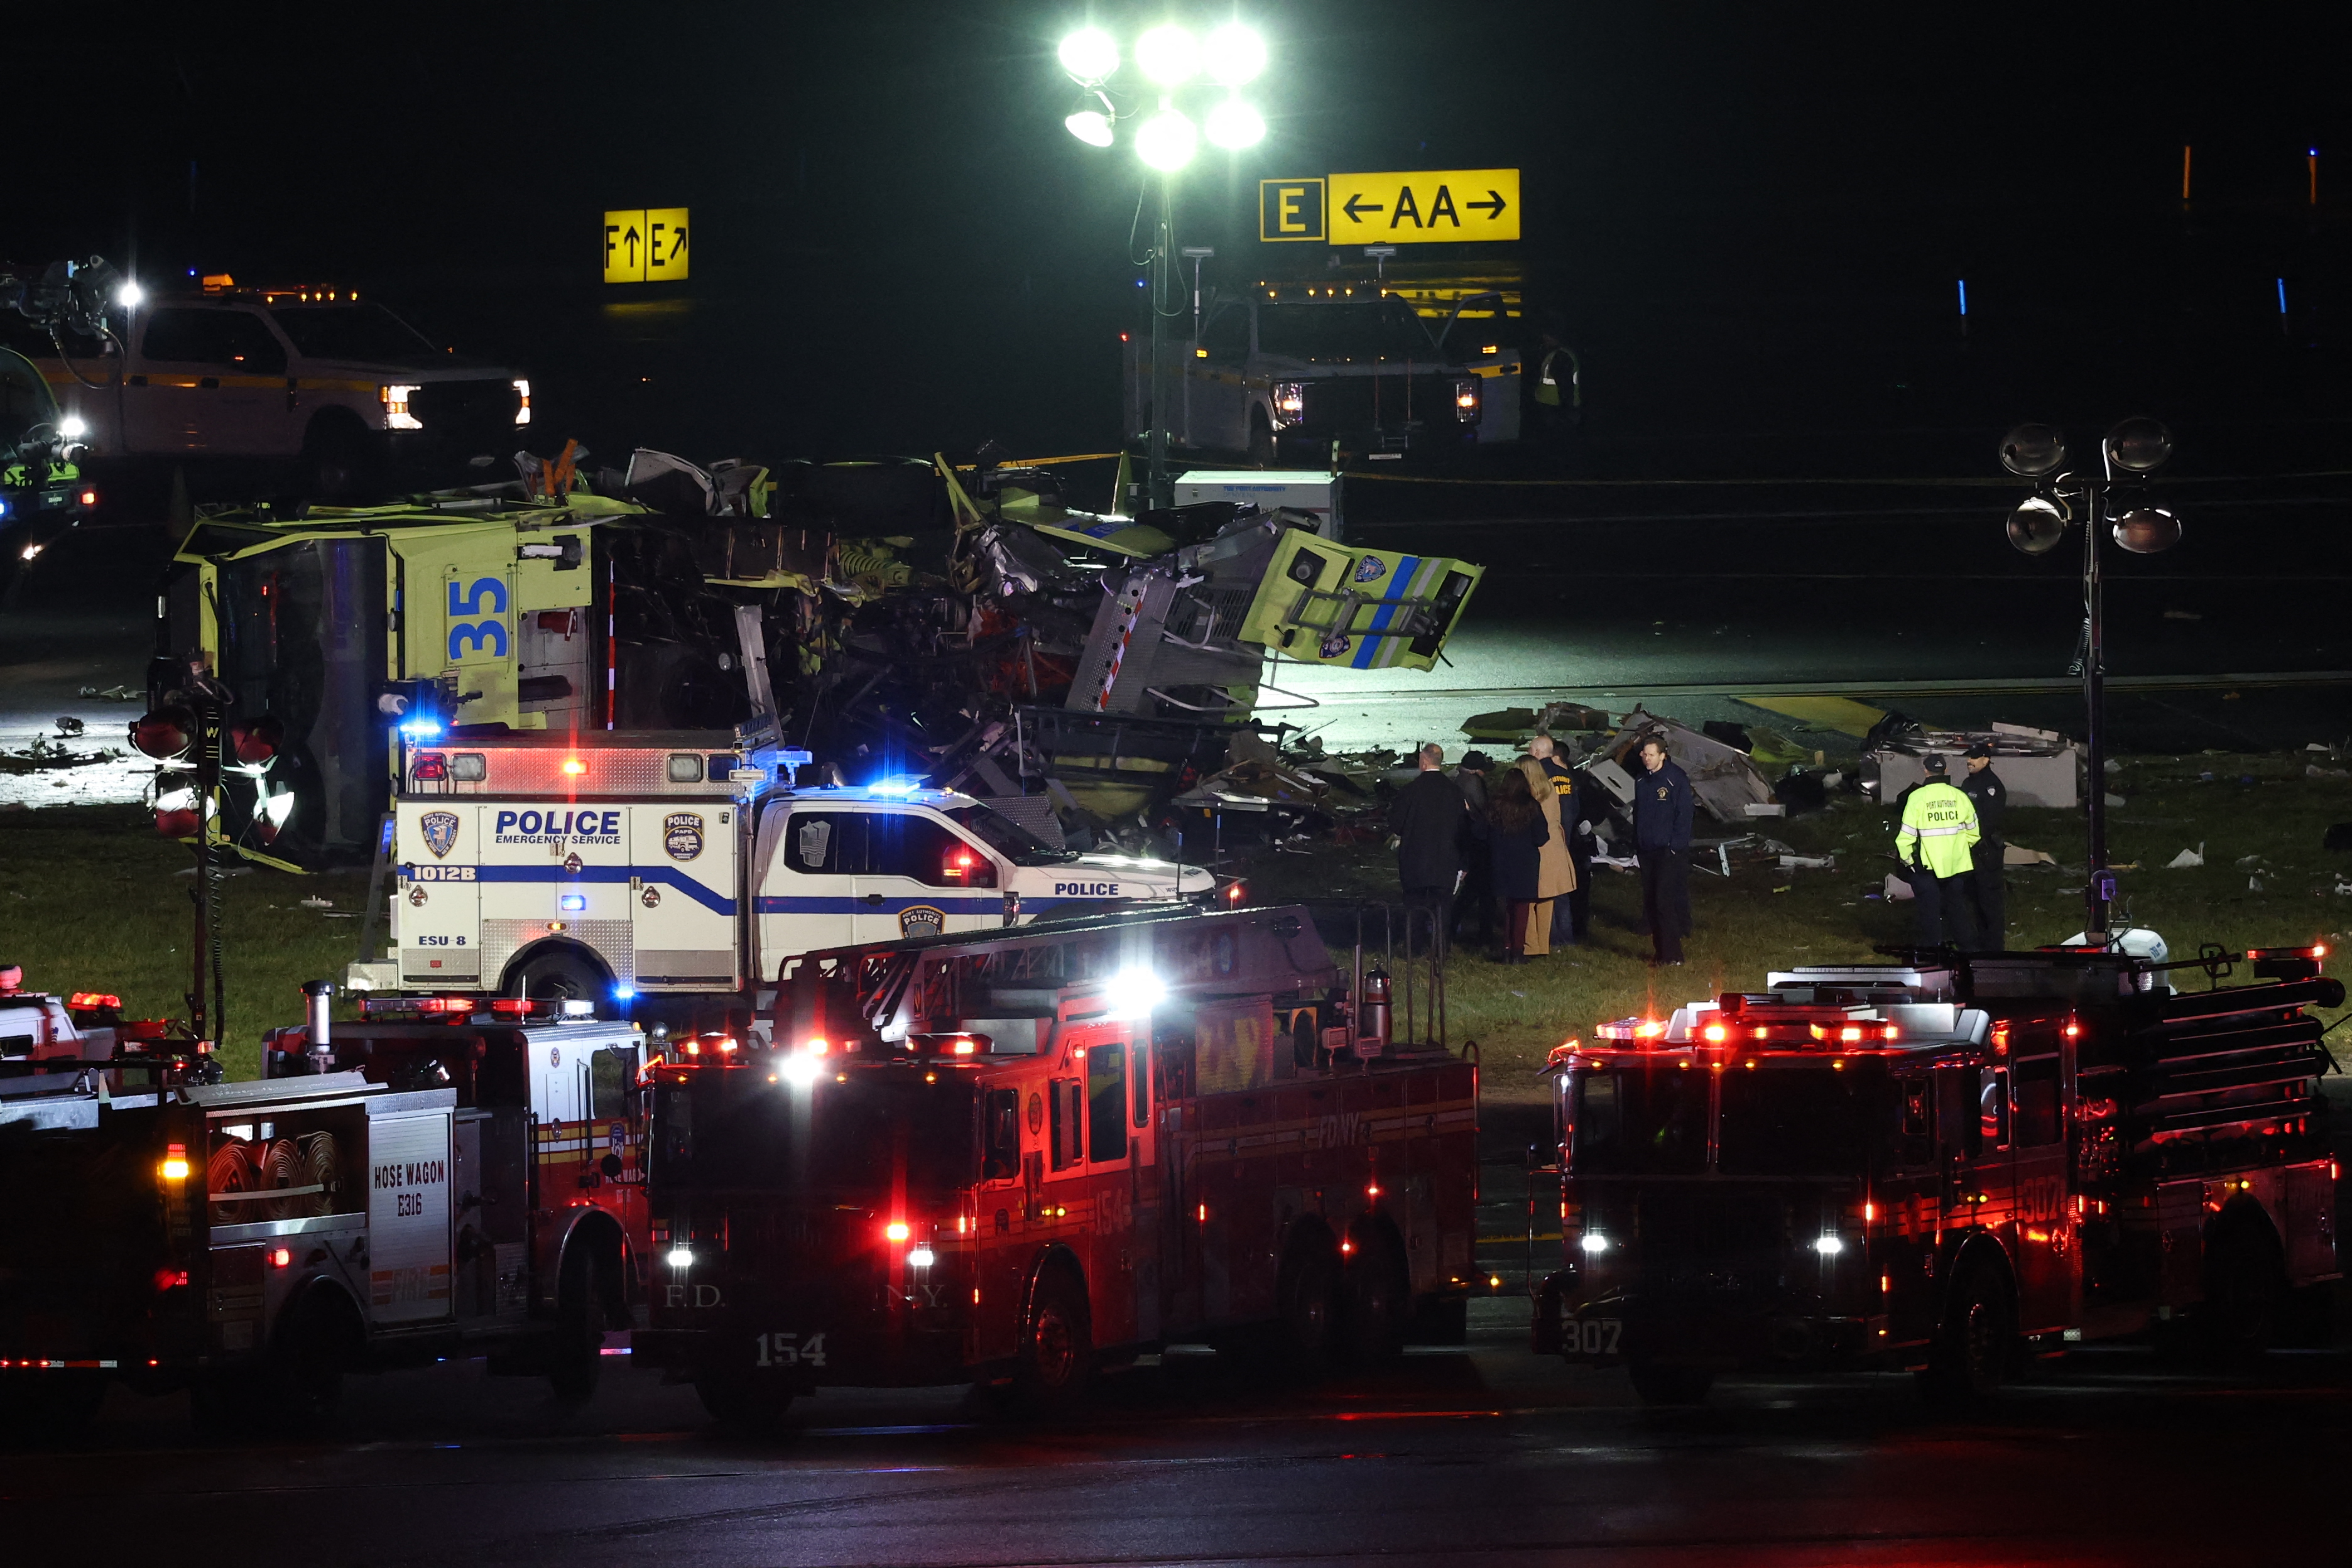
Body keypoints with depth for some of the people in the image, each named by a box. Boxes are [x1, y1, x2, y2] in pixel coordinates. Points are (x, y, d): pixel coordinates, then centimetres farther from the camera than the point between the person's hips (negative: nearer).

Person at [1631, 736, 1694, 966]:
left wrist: (1675, 846, -15)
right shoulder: (1641, 781, 12)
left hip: (1670, 852, -7)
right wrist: (1637, 847, 12)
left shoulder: (1677, 779, -8)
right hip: (1647, 851, 7)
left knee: (1665, 902, -13)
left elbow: (1683, 816, -9)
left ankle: (1672, 953, -11)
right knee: (1651, 903, 7)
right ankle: (1660, 951, 14)